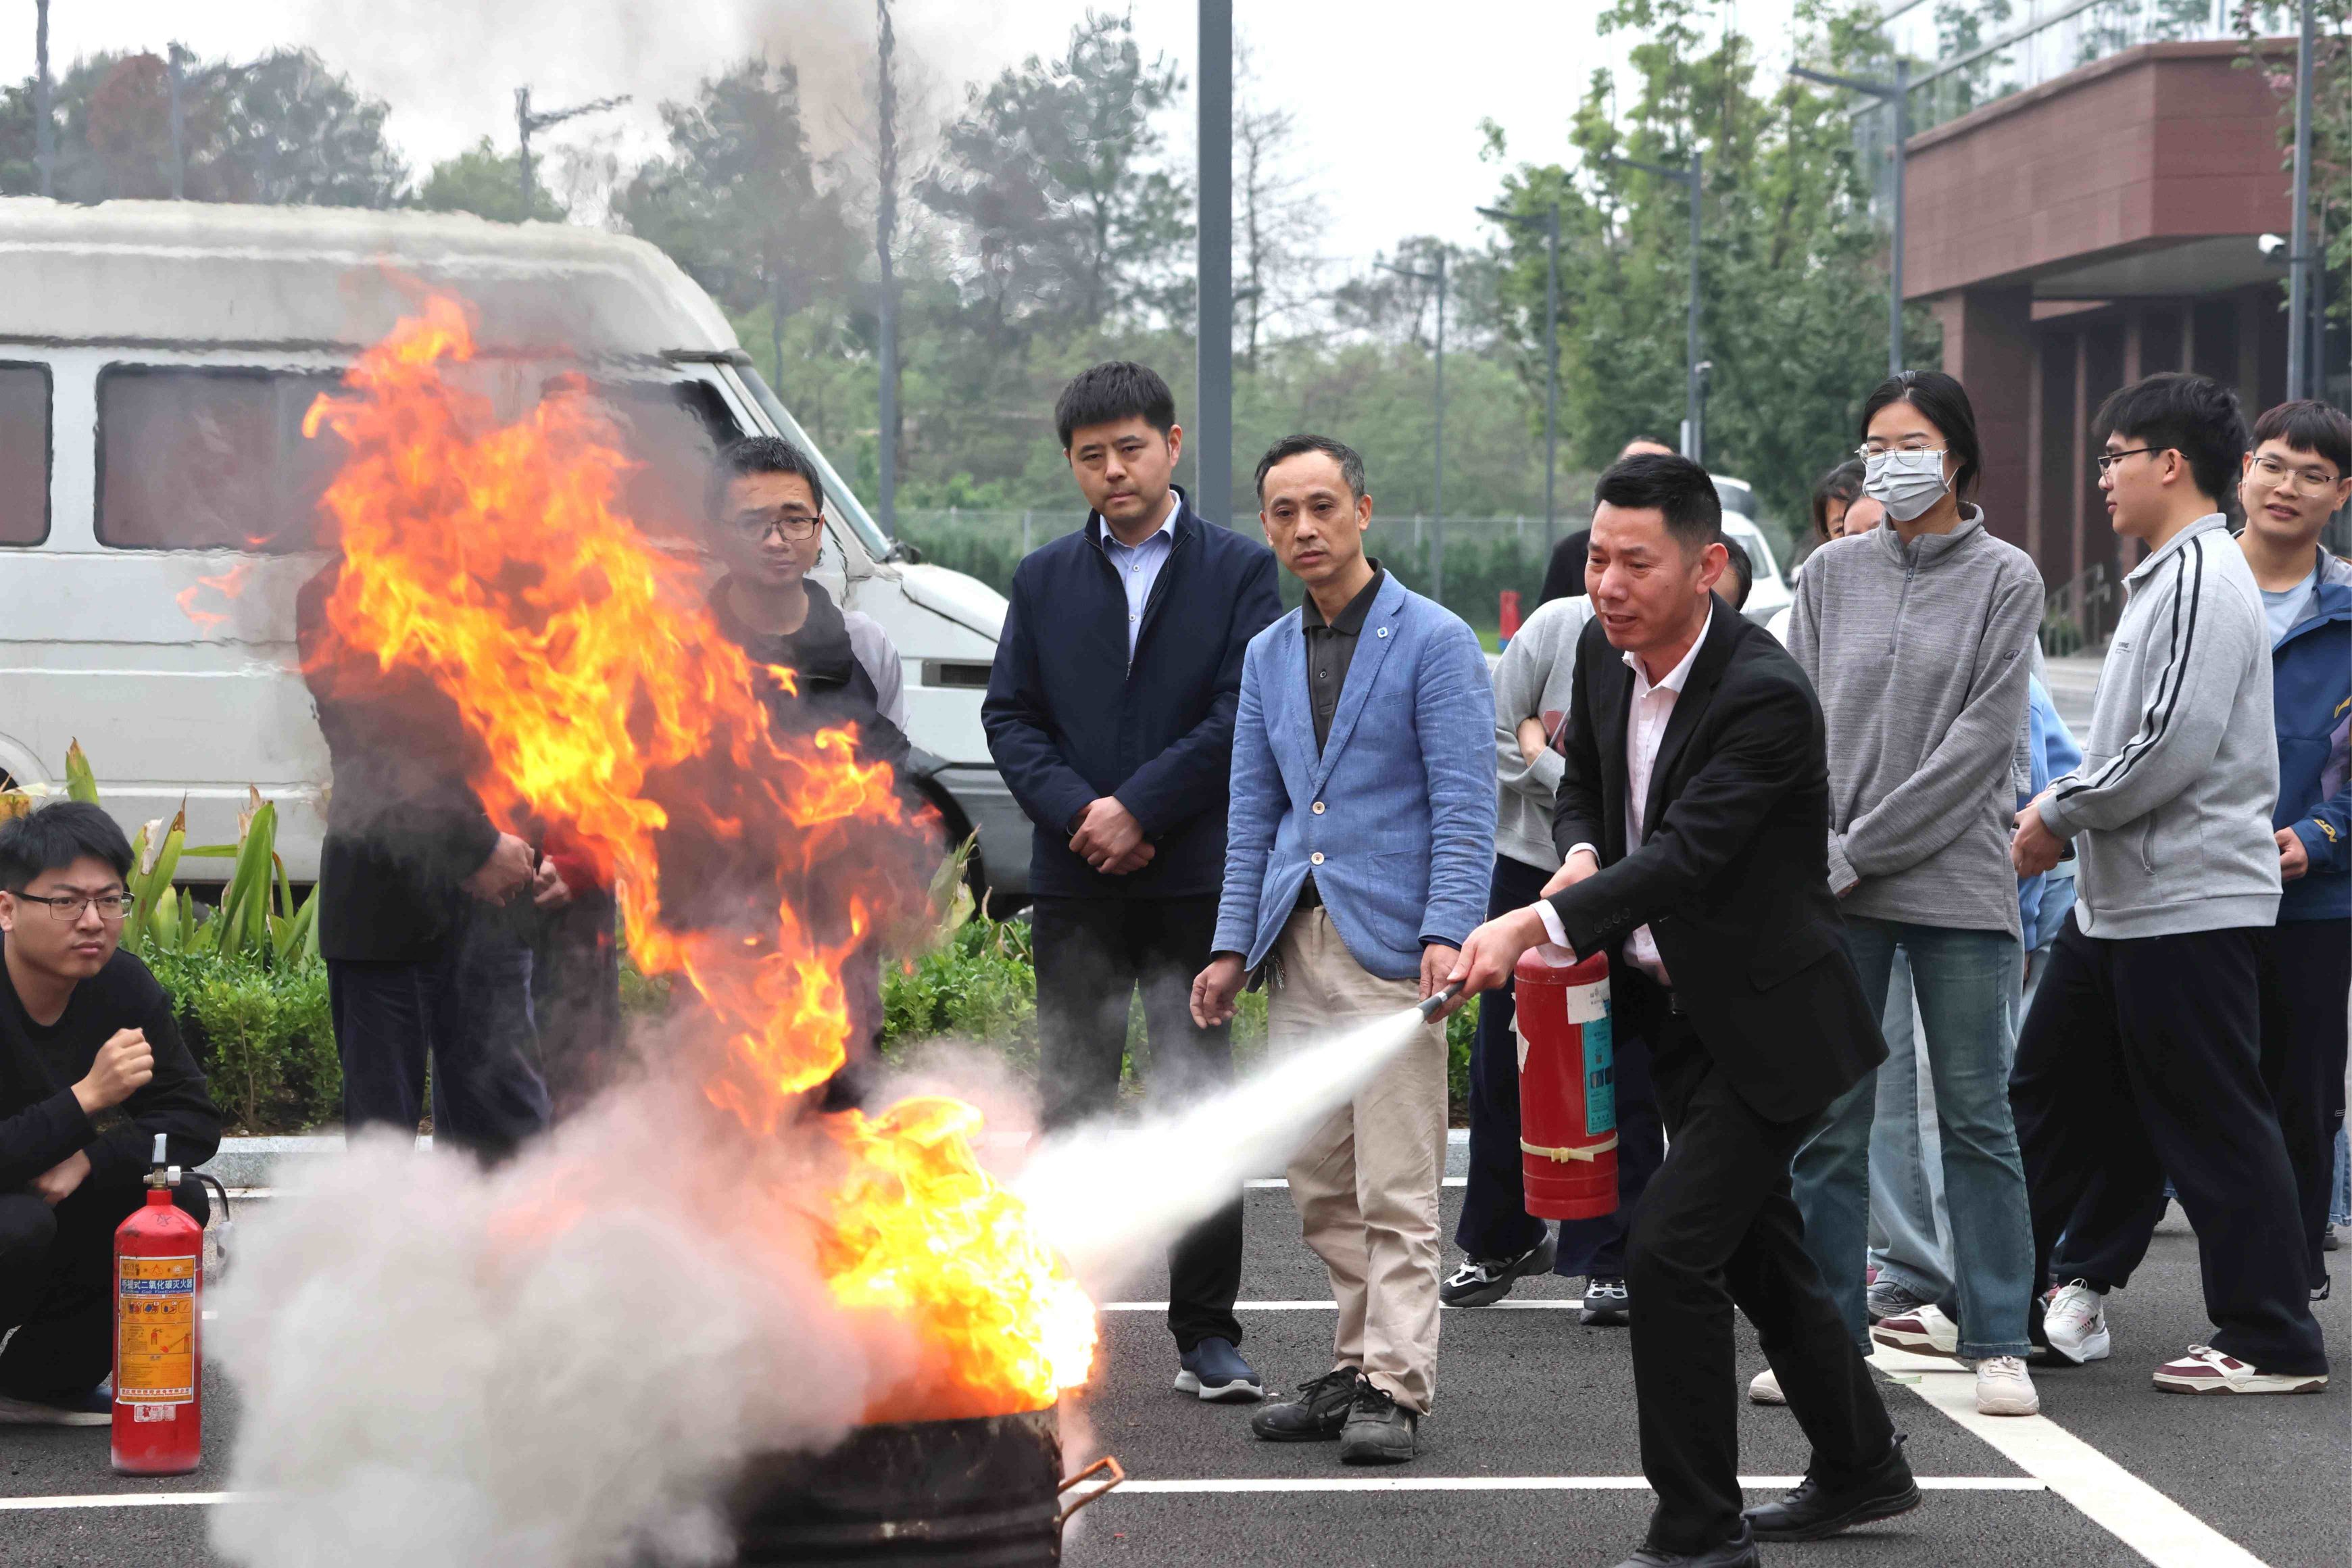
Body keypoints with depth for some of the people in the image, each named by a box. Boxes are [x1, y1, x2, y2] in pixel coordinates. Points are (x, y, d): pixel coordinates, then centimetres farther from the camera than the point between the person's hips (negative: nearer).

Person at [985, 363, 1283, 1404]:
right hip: (1076, 885, 3)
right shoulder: (1044, 580, 12)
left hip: (1196, 881, -3)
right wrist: (1078, 814, -10)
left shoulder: (1238, 569, 2)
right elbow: (1010, 716, 6)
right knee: (1072, 1104, 6)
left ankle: (1206, 1333, 2)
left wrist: (1139, 807, -13)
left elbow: (1247, 713, -6)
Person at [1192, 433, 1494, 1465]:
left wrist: (1447, 935, -19)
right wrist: (1233, 947, 11)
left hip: (1389, 945, -6)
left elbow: (1464, 804, -8)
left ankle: (1395, 1389, -3)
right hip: (1298, 945, 6)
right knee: (1319, 1187, 8)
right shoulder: (1268, 656, 16)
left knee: (1396, 1188, -6)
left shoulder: (1434, 641, -4)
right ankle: (1355, 1369, 16)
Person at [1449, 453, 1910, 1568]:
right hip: (1673, 1008, 9)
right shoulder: (1603, 652, 0)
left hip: (1767, 1019, -9)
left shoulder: (1765, 697, -25)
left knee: (1671, 1248, -15)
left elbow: (1689, 855, -33)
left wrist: (1539, 924, -43)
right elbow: (1582, 781, 16)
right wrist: (1580, 856, -7)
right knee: (1756, 1248, 19)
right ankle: (1860, 1471, 37)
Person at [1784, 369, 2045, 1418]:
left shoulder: (2006, 580, 0)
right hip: (1833, 891, 3)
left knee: (1976, 1115, 0)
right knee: (1828, 1120, 4)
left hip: (1957, 884, -3)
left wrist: (1860, 851, -11)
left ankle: (1997, 1341, 6)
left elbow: (1981, 739, -7)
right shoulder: (1831, 574, 10)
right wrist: (1813, 854, -8)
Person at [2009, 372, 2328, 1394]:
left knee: (2214, 1123, -5)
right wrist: (2063, 817, 10)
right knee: (2051, 1092, 14)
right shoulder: (2167, 577, 17)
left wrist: (2061, 814, -12)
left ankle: (2271, 1342, 2)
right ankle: (2033, 1295, 22)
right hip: (2119, 904, 11)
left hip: (2191, 906, -11)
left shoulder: (2202, 578, -16)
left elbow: (2175, 746, -24)